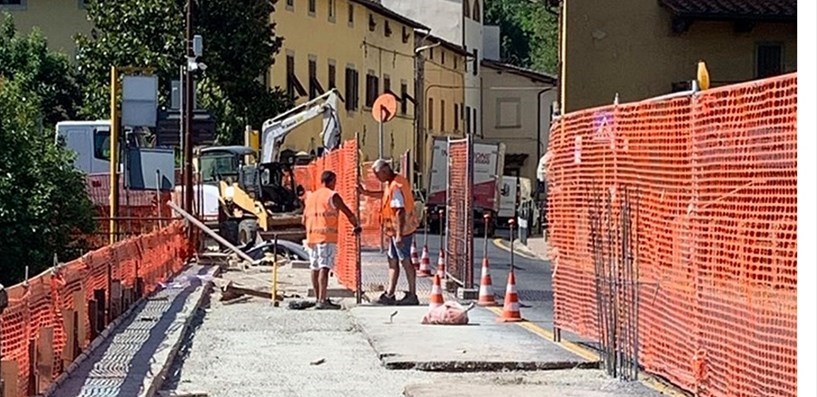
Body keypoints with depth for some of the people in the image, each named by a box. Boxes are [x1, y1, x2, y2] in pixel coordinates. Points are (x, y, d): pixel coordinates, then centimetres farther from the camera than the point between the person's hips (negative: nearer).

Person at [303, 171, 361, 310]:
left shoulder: (310, 197, 17)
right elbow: (348, 213, -2)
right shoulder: (332, 196, -2)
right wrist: (357, 226, 15)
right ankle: (322, 301, -19)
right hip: (327, 236, -7)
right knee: (324, 268, -12)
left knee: (315, 268, 14)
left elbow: (304, 220, 21)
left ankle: (318, 299, 21)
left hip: (312, 236, 7)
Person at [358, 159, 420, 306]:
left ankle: (412, 296, 3)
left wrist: (399, 235, -28)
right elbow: (385, 194, 31)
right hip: (396, 230, 10)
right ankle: (389, 295, 18)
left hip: (402, 230, -10)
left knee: (405, 261, -3)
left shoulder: (395, 186, -22)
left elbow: (400, 212, -27)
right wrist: (366, 193, 27)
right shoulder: (392, 183, 9)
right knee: (393, 260, 13)